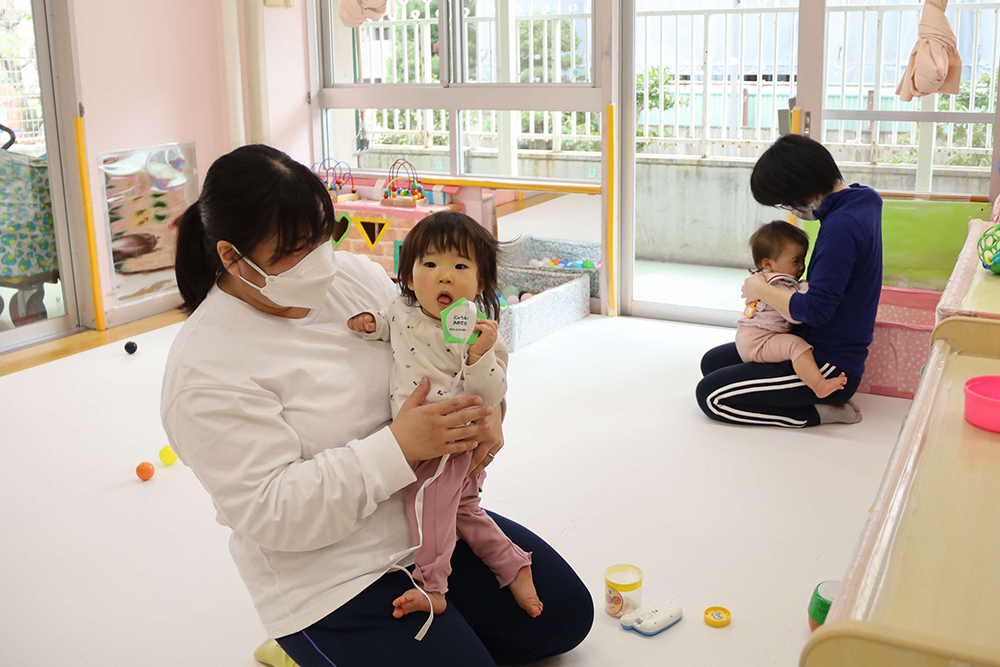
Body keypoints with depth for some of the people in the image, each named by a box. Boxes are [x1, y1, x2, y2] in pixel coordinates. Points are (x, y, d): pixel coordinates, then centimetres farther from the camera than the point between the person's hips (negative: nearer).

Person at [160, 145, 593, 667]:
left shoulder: (353, 274, -1)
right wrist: (398, 447, -31)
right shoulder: (204, 369, -21)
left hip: (433, 520, 7)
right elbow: (269, 513, -25)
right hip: (331, 582, -7)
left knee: (566, 617, 10)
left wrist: (481, 411, -14)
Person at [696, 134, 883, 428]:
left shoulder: (841, 226, -26)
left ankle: (818, 413, -5)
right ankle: (825, 399, 8)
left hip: (830, 367, -11)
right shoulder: (864, 199, 5)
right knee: (712, 362, 16)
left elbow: (815, 311, -29)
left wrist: (760, 289, -12)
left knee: (711, 395, -12)